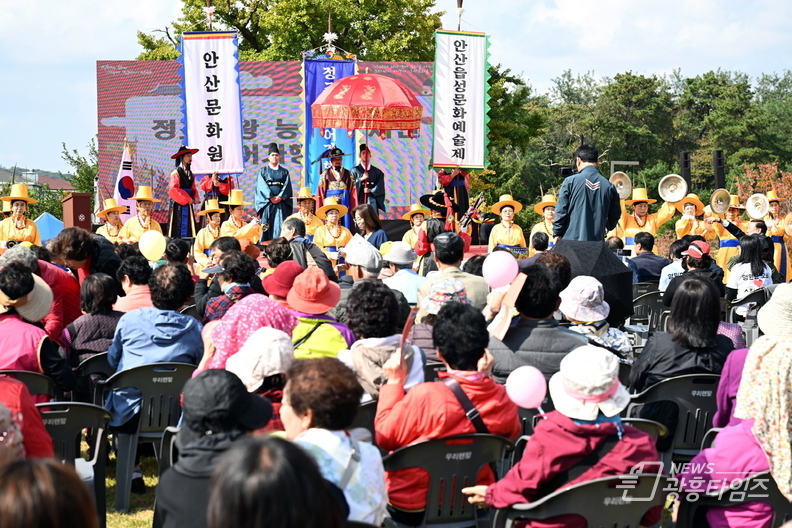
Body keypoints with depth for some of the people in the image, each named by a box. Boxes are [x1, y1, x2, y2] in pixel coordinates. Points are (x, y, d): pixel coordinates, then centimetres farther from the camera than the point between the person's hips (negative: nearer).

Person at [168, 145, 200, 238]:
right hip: (178, 205, -7)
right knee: (179, 229, -7)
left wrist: (196, 198, -4)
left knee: (189, 229, 5)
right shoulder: (176, 172, -10)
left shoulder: (190, 173, 14)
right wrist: (187, 199, -16)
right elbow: (173, 189, -18)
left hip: (188, 204, 7)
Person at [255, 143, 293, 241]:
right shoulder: (263, 171, 9)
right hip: (267, 202, -1)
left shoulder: (284, 172, 14)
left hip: (282, 202, 1)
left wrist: (280, 197, -13)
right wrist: (271, 197, -15)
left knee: (280, 225, -7)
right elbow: (262, 186, -3)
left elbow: (287, 187, 3)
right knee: (267, 225, -6)